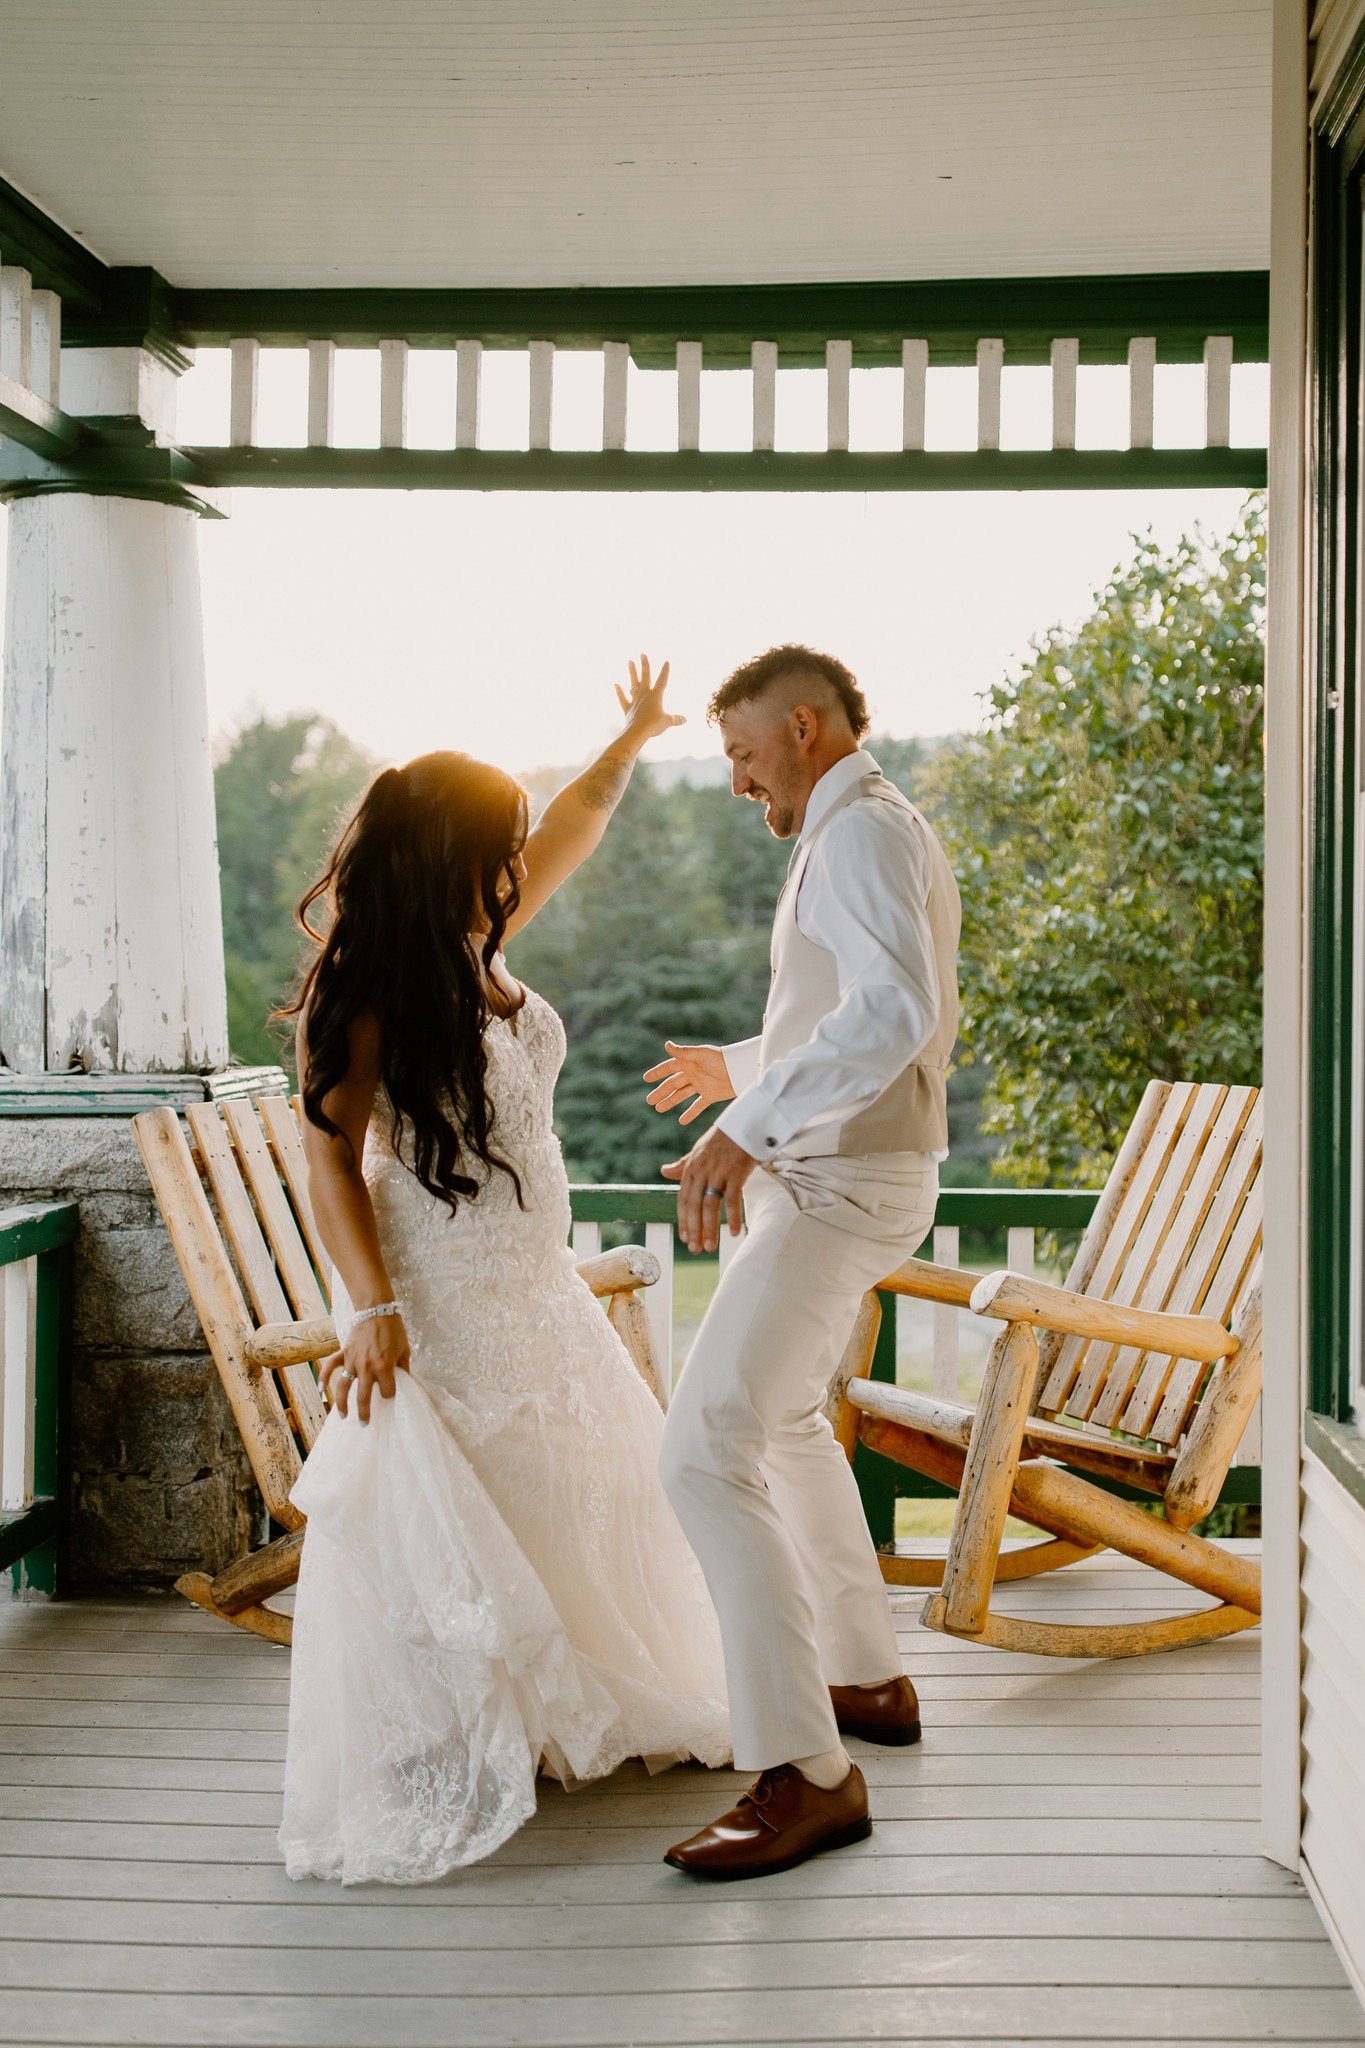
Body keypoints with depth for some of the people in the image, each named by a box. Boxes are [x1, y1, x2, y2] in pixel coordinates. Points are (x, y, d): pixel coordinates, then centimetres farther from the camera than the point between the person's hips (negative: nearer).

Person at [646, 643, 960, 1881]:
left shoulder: (862, 832, -16)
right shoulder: (881, 833, 17)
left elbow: (896, 1013, -33)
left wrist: (748, 1128, -38)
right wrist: (742, 1068, 34)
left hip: (843, 1185, -11)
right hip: (838, 1174, 11)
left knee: (708, 1452, -16)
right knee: (785, 1419, 26)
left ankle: (807, 1772, -15)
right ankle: (868, 1679, 37)